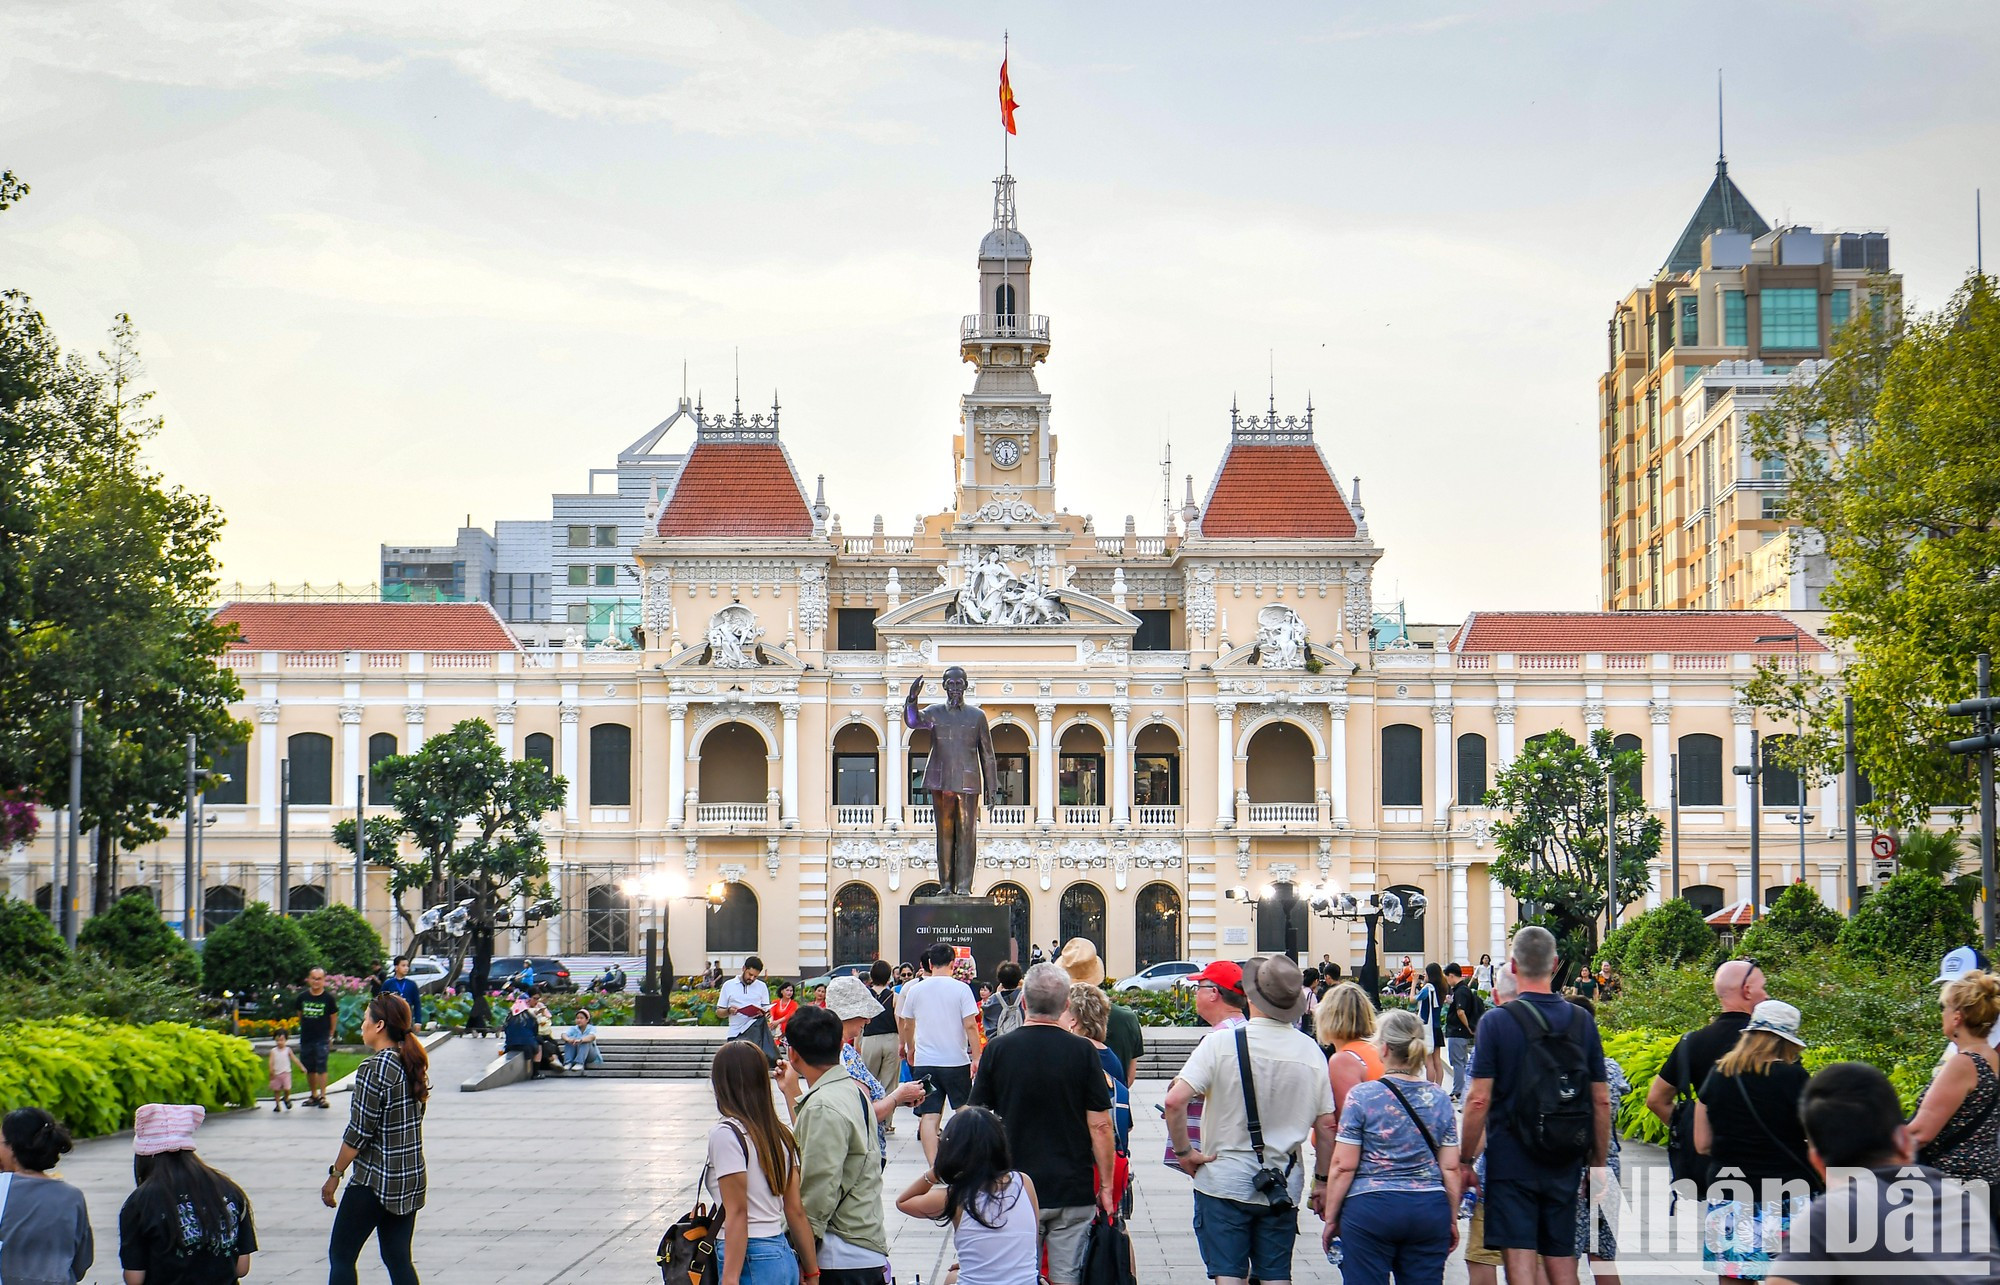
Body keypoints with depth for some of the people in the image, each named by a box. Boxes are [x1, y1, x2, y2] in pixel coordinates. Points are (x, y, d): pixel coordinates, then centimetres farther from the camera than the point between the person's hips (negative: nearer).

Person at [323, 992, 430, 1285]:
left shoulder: (373, 1069, -17)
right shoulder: (413, 1065, 7)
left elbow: (358, 1132, -17)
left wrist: (334, 1174, -7)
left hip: (375, 1181, -8)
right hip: (411, 1179, 8)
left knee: (341, 1256, 4)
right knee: (398, 1259, 11)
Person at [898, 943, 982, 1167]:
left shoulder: (915, 990, 3)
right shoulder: (960, 989, -6)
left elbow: (907, 1025, 15)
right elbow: (970, 1025, -10)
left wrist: (910, 1049, 32)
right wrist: (976, 1057, -4)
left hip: (924, 1061, 1)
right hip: (956, 1060, -1)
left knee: (928, 1116, -1)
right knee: (964, 1110, 17)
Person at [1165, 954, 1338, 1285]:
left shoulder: (1221, 1042, -11)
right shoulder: (1310, 1050, -2)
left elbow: (1175, 1100, -18)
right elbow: (1326, 1126, 3)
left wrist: (1184, 1151, -4)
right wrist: (1322, 1180, 14)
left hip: (1225, 1180, -3)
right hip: (1284, 1187, 3)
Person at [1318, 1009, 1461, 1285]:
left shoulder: (1362, 1096, -4)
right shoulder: (1440, 1099, 6)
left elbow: (1343, 1166, -5)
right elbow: (1450, 1168, 6)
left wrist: (1331, 1218, 4)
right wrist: (1452, 1220, 16)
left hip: (1369, 1209, -3)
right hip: (1430, 1210, 3)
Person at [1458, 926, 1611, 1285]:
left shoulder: (1496, 1021, -9)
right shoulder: (1583, 1021, 3)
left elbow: (1479, 1100, -11)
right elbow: (1601, 1101, 6)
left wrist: (1465, 1160, -2)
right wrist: (1599, 1163, 15)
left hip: (1512, 1161, -4)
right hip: (1566, 1162, 4)